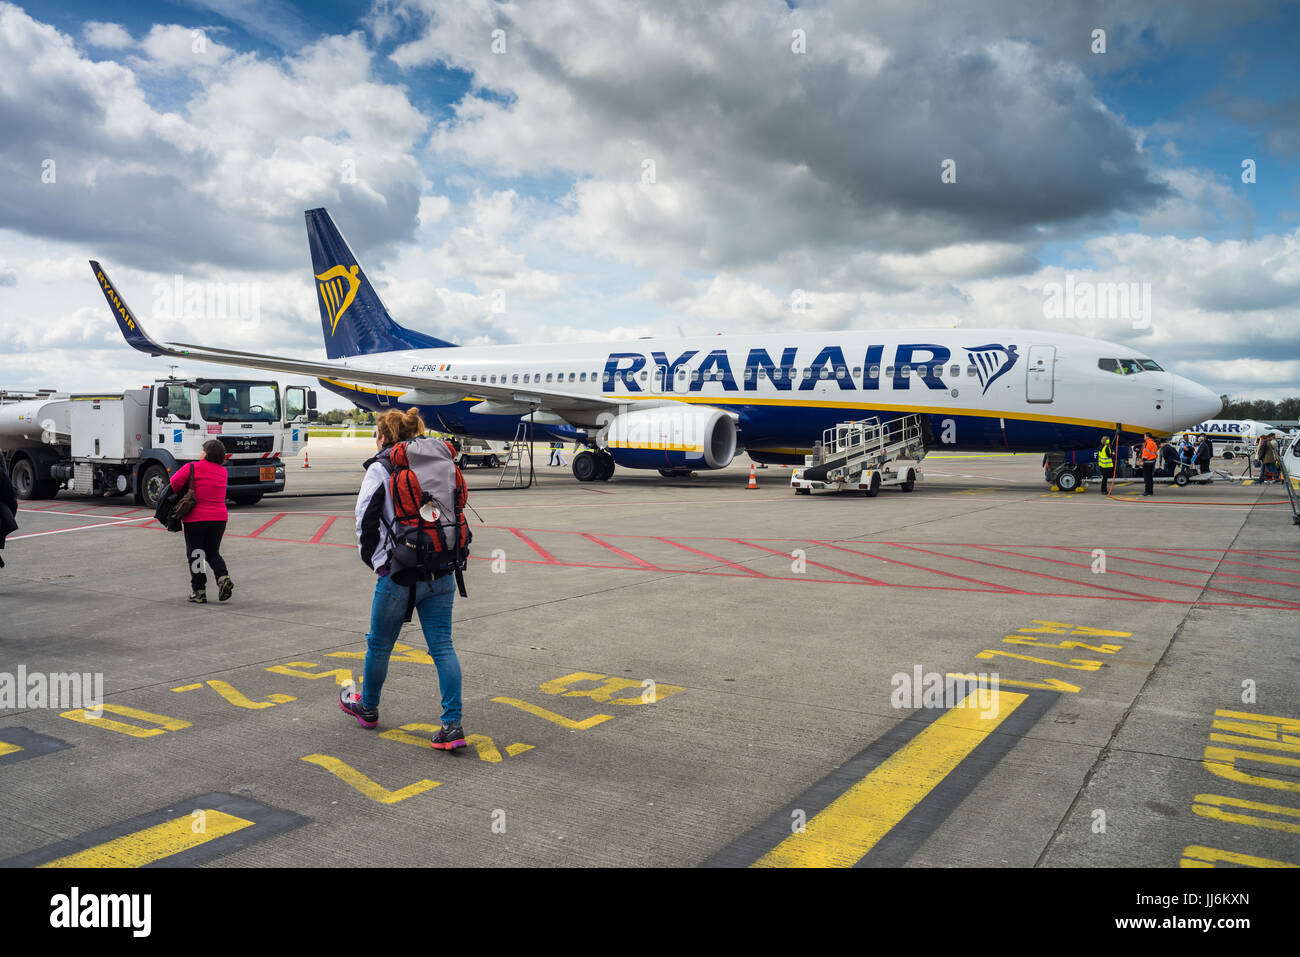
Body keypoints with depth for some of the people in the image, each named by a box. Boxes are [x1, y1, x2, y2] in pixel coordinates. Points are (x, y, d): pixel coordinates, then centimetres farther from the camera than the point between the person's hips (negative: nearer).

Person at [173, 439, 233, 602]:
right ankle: (224, 578, -7)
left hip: (196, 518, -4)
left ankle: (199, 592, 10)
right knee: (213, 553, 17)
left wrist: (180, 494, 4)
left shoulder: (193, 467, -9)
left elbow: (175, 482, -15)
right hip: (219, 517, 4)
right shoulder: (223, 471, 8)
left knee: (195, 555, 8)